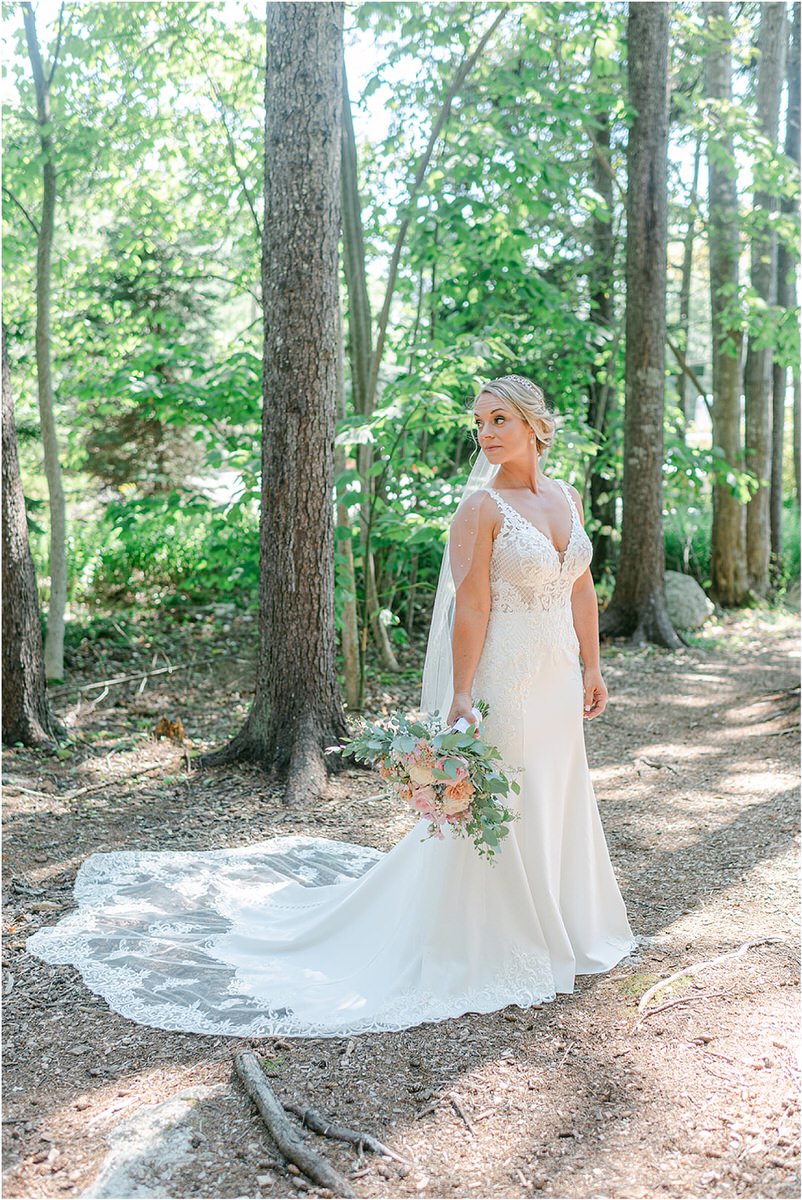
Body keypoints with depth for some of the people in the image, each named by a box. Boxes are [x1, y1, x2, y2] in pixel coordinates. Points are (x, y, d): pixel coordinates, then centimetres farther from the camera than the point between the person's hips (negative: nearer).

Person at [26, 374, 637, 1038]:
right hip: (505, 680, -7)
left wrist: (592, 667, 14)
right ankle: (491, 950, 21)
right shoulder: (481, 506, -12)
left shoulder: (569, 497, 9)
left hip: (559, 682, 7)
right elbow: (471, 606, -16)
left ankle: (556, 928, 37)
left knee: (557, 805, 17)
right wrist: (460, 698, -19)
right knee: (499, 813, 3)